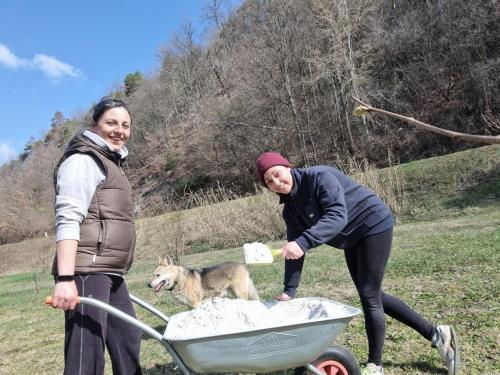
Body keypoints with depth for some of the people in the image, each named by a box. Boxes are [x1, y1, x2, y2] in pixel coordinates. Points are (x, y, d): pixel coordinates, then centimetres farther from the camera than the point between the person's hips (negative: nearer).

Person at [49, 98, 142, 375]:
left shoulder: (110, 161, 23)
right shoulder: (84, 160, -6)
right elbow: (68, 220, -18)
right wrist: (65, 278, -26)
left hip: (110, 273, 10)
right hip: (87, 271, -10)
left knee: (127, 340, 17)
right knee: (86, 351, -9)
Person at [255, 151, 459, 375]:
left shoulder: (319, 177, -24)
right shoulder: (290, 209, -1)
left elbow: (337, 216, -38)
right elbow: (294, 248, -3)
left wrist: (303, 242, -50)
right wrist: (289, 290, -10)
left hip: (373, 226, -9)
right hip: (352, 240, 9)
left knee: (369, 296, -6)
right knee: (373, 296, 13)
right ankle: (436, 334, 25)